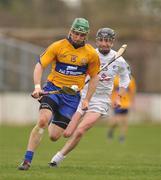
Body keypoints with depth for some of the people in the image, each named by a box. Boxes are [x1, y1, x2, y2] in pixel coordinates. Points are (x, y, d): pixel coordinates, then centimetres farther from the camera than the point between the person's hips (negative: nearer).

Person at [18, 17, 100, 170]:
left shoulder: (91, 54, 2)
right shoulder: (57, 46, -4)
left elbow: (94, 77, 14)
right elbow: (40, 65, -6)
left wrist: (87, 99, 8)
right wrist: (37, 86, -21)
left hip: (72, 96, 2)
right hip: (53, 89, -2)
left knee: (54, 136, -5)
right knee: (43, 120, -28)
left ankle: (53, 126, 36)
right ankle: (27, 160, -20)